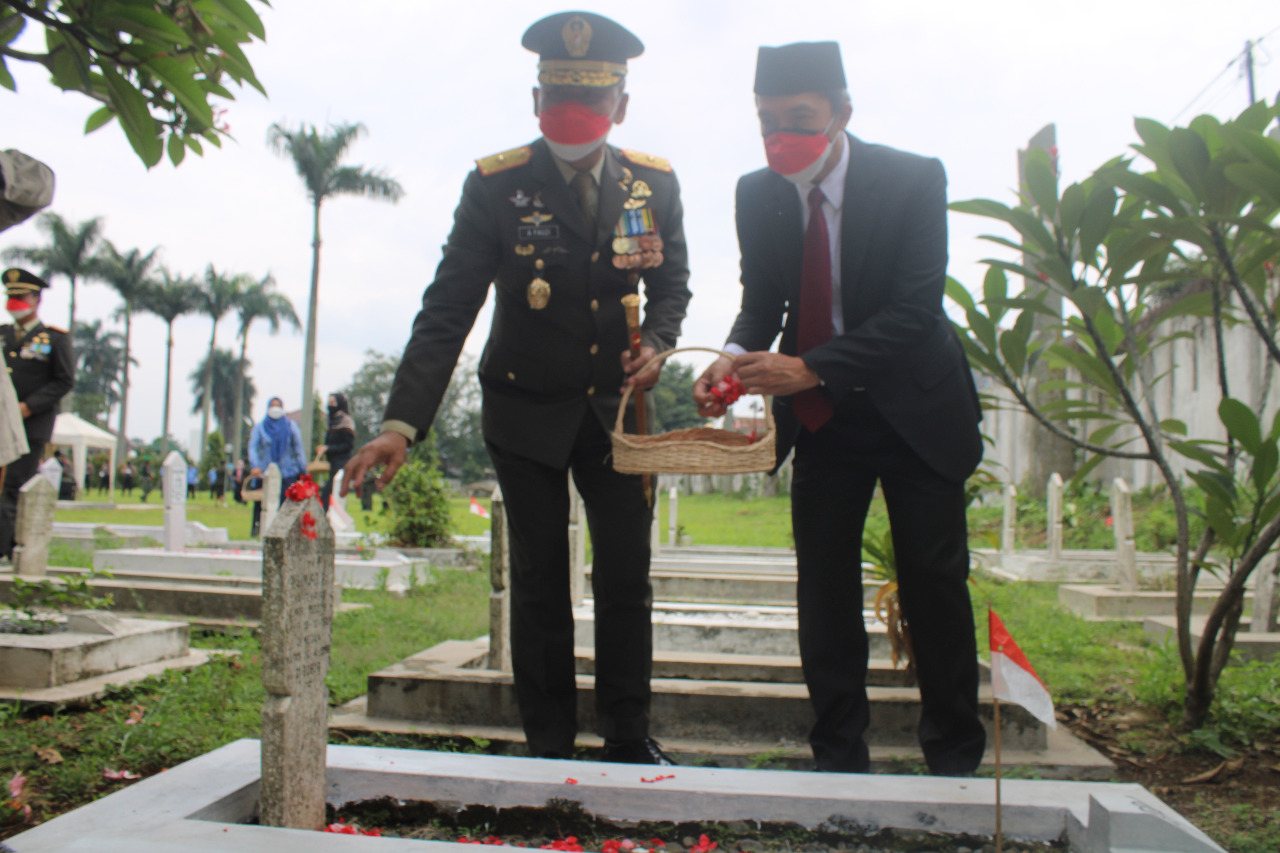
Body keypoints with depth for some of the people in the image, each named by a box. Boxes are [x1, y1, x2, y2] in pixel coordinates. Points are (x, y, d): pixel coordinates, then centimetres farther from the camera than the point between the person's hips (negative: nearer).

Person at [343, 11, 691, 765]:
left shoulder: (654, 183, -3)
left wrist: (657, 344, -12)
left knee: (626, 577, 6)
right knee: (540, 583, 6)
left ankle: (629, 736, 24)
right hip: (526, 412, -2)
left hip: (613, 406, 3)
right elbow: (446, 312, -17)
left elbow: (672, 285, 10)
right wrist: (403, 422, -27)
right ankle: (549, 748, 21)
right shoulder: (496, 186, -13)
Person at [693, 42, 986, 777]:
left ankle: (955, 759, 22)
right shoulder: (757, 194, -4)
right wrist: (736, 356, -18)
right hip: (821, 418, 3)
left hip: (915, 411, -3)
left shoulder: (912, 179, -16)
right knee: (824, 589, 4)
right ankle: (840, 756, 18)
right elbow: (762, 300, 5)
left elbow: (916, 310, -22)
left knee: (934, 585, 4)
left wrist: (809, 368, -32)